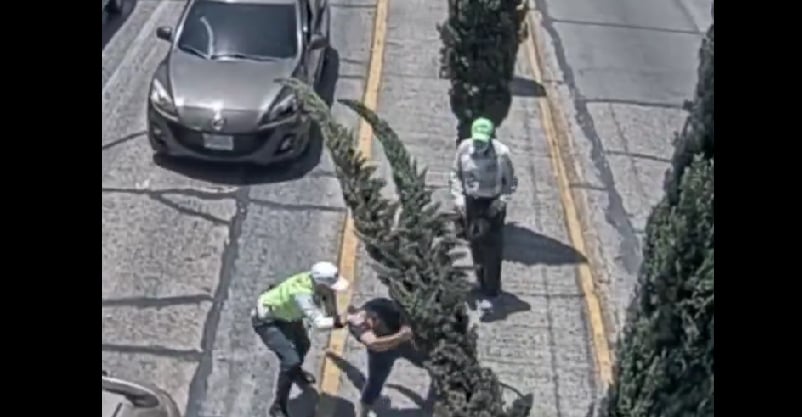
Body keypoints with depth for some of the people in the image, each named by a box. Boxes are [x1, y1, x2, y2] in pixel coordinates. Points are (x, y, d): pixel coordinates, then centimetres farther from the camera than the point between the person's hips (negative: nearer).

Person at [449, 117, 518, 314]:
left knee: (492, 248, -4)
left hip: (492, 204, -3)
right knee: (475, 246, 13)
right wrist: (458, 197, -4)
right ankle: (483, 285, 32)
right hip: (470, 202, 4)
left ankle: (489, 294, 1)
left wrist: (501, 200, -16)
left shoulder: (501, 153, -18)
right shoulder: (464, 148, -10)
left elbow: (511, 181, -4)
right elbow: (455, 174, 5)